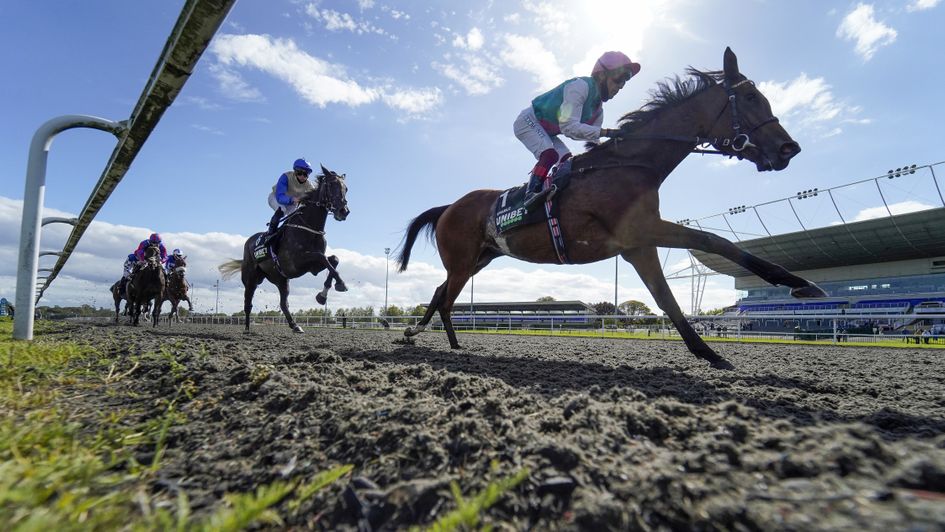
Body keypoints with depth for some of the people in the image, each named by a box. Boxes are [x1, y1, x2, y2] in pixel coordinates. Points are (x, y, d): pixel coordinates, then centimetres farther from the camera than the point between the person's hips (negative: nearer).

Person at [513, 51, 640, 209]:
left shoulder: (598, 109, 0)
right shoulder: (580, 86, -27)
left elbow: (593, 142, 2)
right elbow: (569, 126, -38)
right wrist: (606, 132, -40)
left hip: (545, 131, 9)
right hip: (529, 121, -9)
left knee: (568, 160, -1)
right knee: (550, 154, -29)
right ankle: (531, 193, -29)